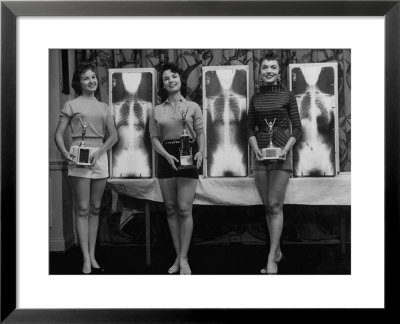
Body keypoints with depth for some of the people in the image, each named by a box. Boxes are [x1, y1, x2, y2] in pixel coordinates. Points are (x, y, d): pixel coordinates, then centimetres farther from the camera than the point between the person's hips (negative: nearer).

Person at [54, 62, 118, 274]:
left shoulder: (103, 107, 16)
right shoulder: (71, 105, 6)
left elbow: (113, 136, 10)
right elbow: (58, 134, 2)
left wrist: (99, 152, -5)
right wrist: (65, 154, -15)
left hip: (100, 157, 4)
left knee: (95, 208, 7)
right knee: (82, 209, -4)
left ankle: (92, 255, 16)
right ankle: (86, 260, 0)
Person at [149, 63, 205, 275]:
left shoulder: (192, 107, 7)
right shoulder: (157, 111, 10)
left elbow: (200, 133, 4)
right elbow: (155, 138, 5)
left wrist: (201, 151, -15)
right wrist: (167, 155, -12)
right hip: (166, 158, 3)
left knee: (184, 209, -7)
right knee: (171, 209, 5)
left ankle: (183, 258, 3)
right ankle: (178, 256, 16)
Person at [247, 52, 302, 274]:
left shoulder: (287, 96, 1)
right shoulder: (255, 98, 10)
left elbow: (297, 127, 1)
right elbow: (250, 128, 11)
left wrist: (287, 147, -14)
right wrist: (255, 148, -6)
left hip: (281, 155, -4)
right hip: (260, 155, 4)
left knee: (275, 206, -8)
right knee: (267, 206, 8)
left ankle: (271, 260, -5)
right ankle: (277, 250, 23)